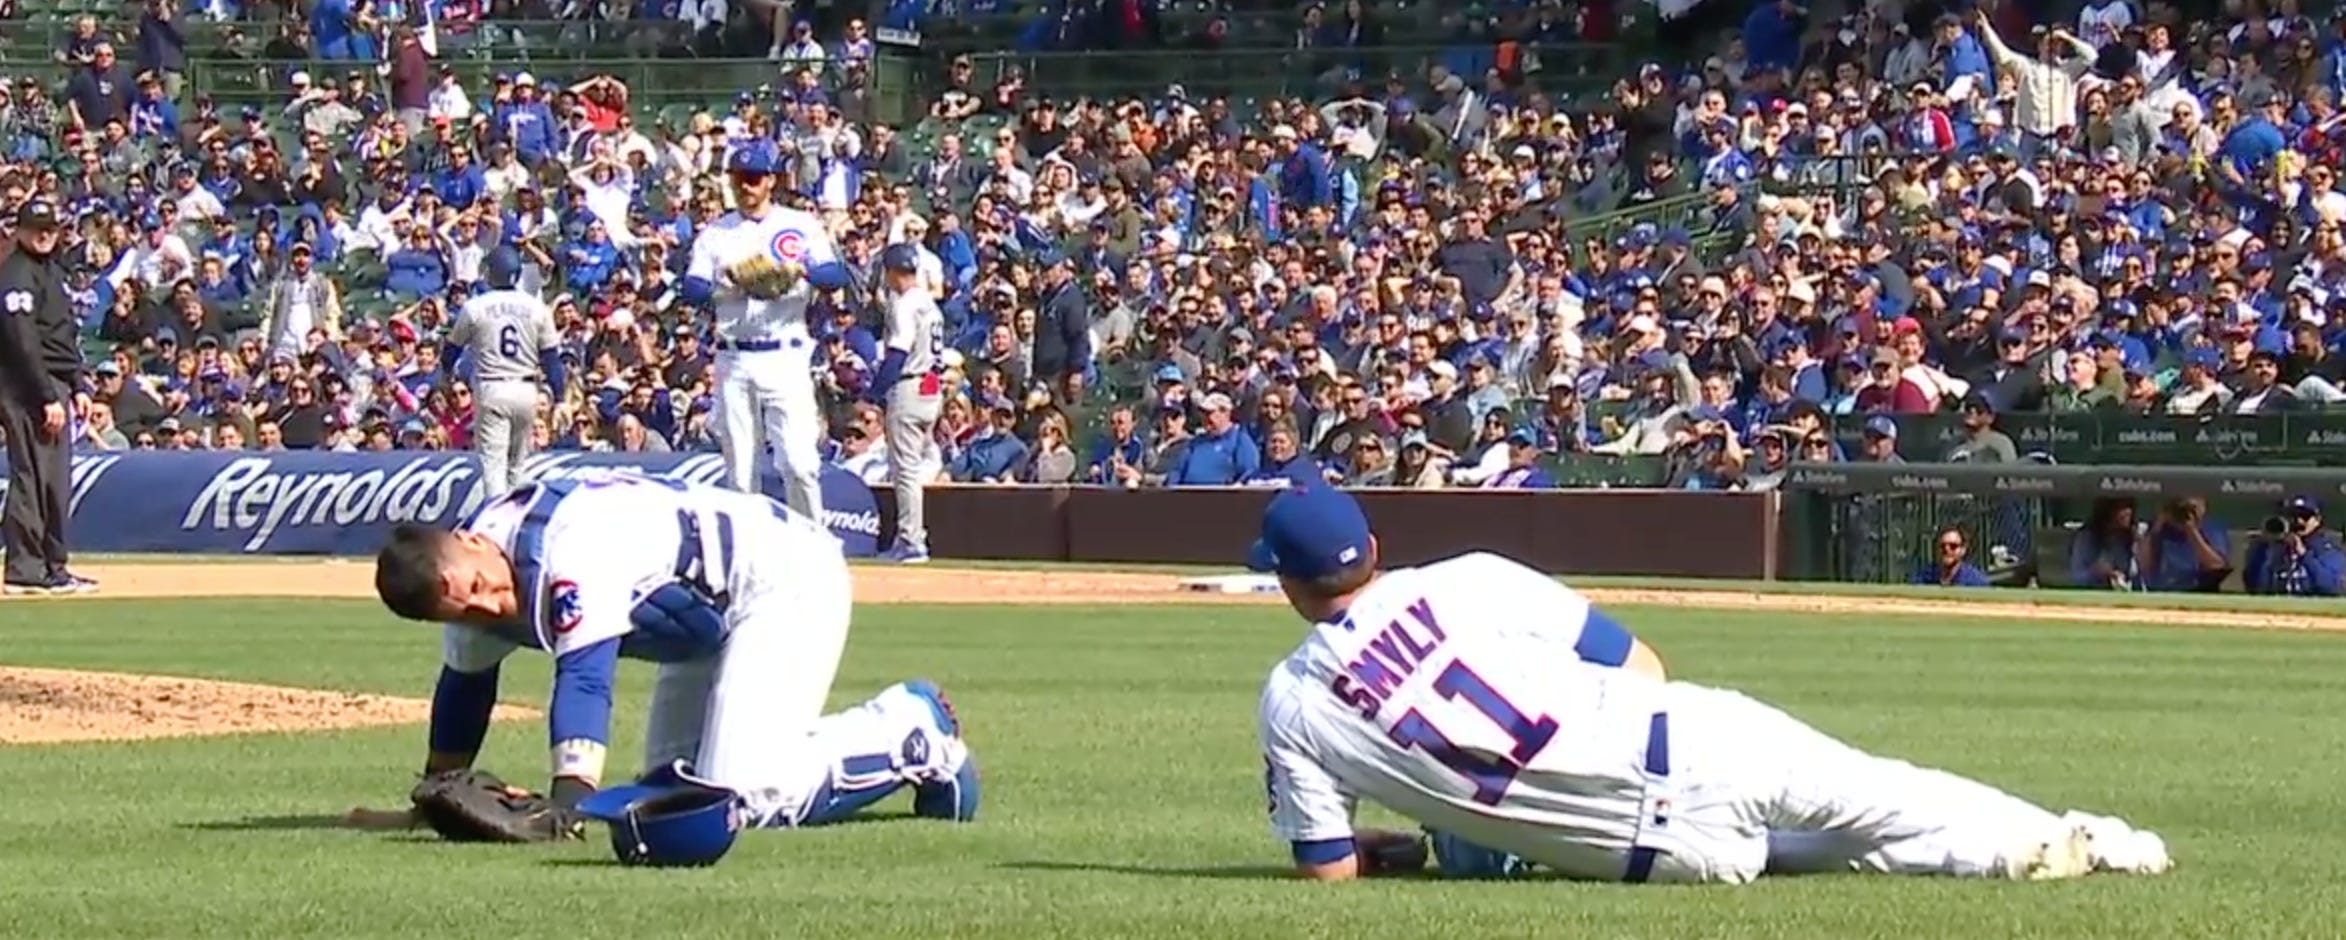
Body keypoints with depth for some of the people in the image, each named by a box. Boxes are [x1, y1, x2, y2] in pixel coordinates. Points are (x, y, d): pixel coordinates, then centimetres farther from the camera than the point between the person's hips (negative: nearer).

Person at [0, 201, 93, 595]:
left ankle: (53, 567, 18)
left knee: (56, 482, 12)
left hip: (53, 387, 10)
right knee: (32, 478, -10)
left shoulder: (53, 268, 18)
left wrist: (77, 387, 16)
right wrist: (48, 398, -22)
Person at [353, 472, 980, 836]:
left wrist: (569, 803, -55)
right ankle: (891, 726, 22)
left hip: (783, 574, -10)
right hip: (712, 622, 10)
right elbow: (464, 690, 11)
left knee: (742, 798, -21)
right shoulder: (474, 601, -7)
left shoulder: (566, 554, -34)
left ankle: (913, 737, 1)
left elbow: (584, 677, -44)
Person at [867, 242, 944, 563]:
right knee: (910, 466, 18)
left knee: (906, 467, -6)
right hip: (932, 389, 9)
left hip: (909, 389, -9)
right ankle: (909, 537, 18)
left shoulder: (905, 304, -13)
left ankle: (911, 541, -6)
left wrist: (875, 393, -19)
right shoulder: (929, 303, 15)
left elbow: (898, 353, -20)